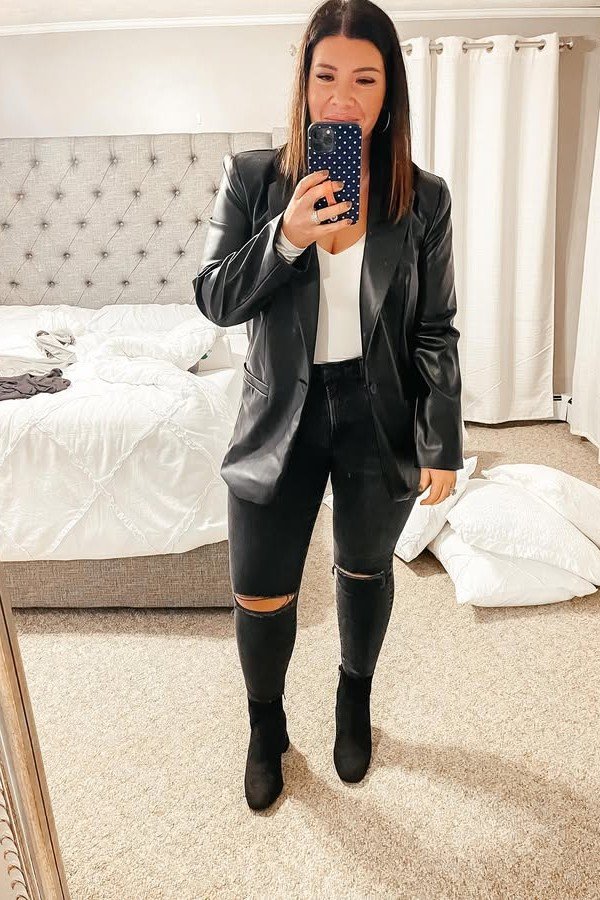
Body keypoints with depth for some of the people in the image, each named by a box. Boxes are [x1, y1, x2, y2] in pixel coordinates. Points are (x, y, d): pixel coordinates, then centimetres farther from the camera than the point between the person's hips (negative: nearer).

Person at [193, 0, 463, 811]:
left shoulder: (423, 197, -4)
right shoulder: (252, 178, -5)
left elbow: (436, 331, -2)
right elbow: (214, 300, -6)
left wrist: (443, 447, -5)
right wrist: (286, 238, -22)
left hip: (381, 417, 1)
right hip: (282, 416, 0)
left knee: (365, 568, 20)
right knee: (261, 596, 7)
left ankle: (355, 705, 49)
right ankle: (266, 727, 39)